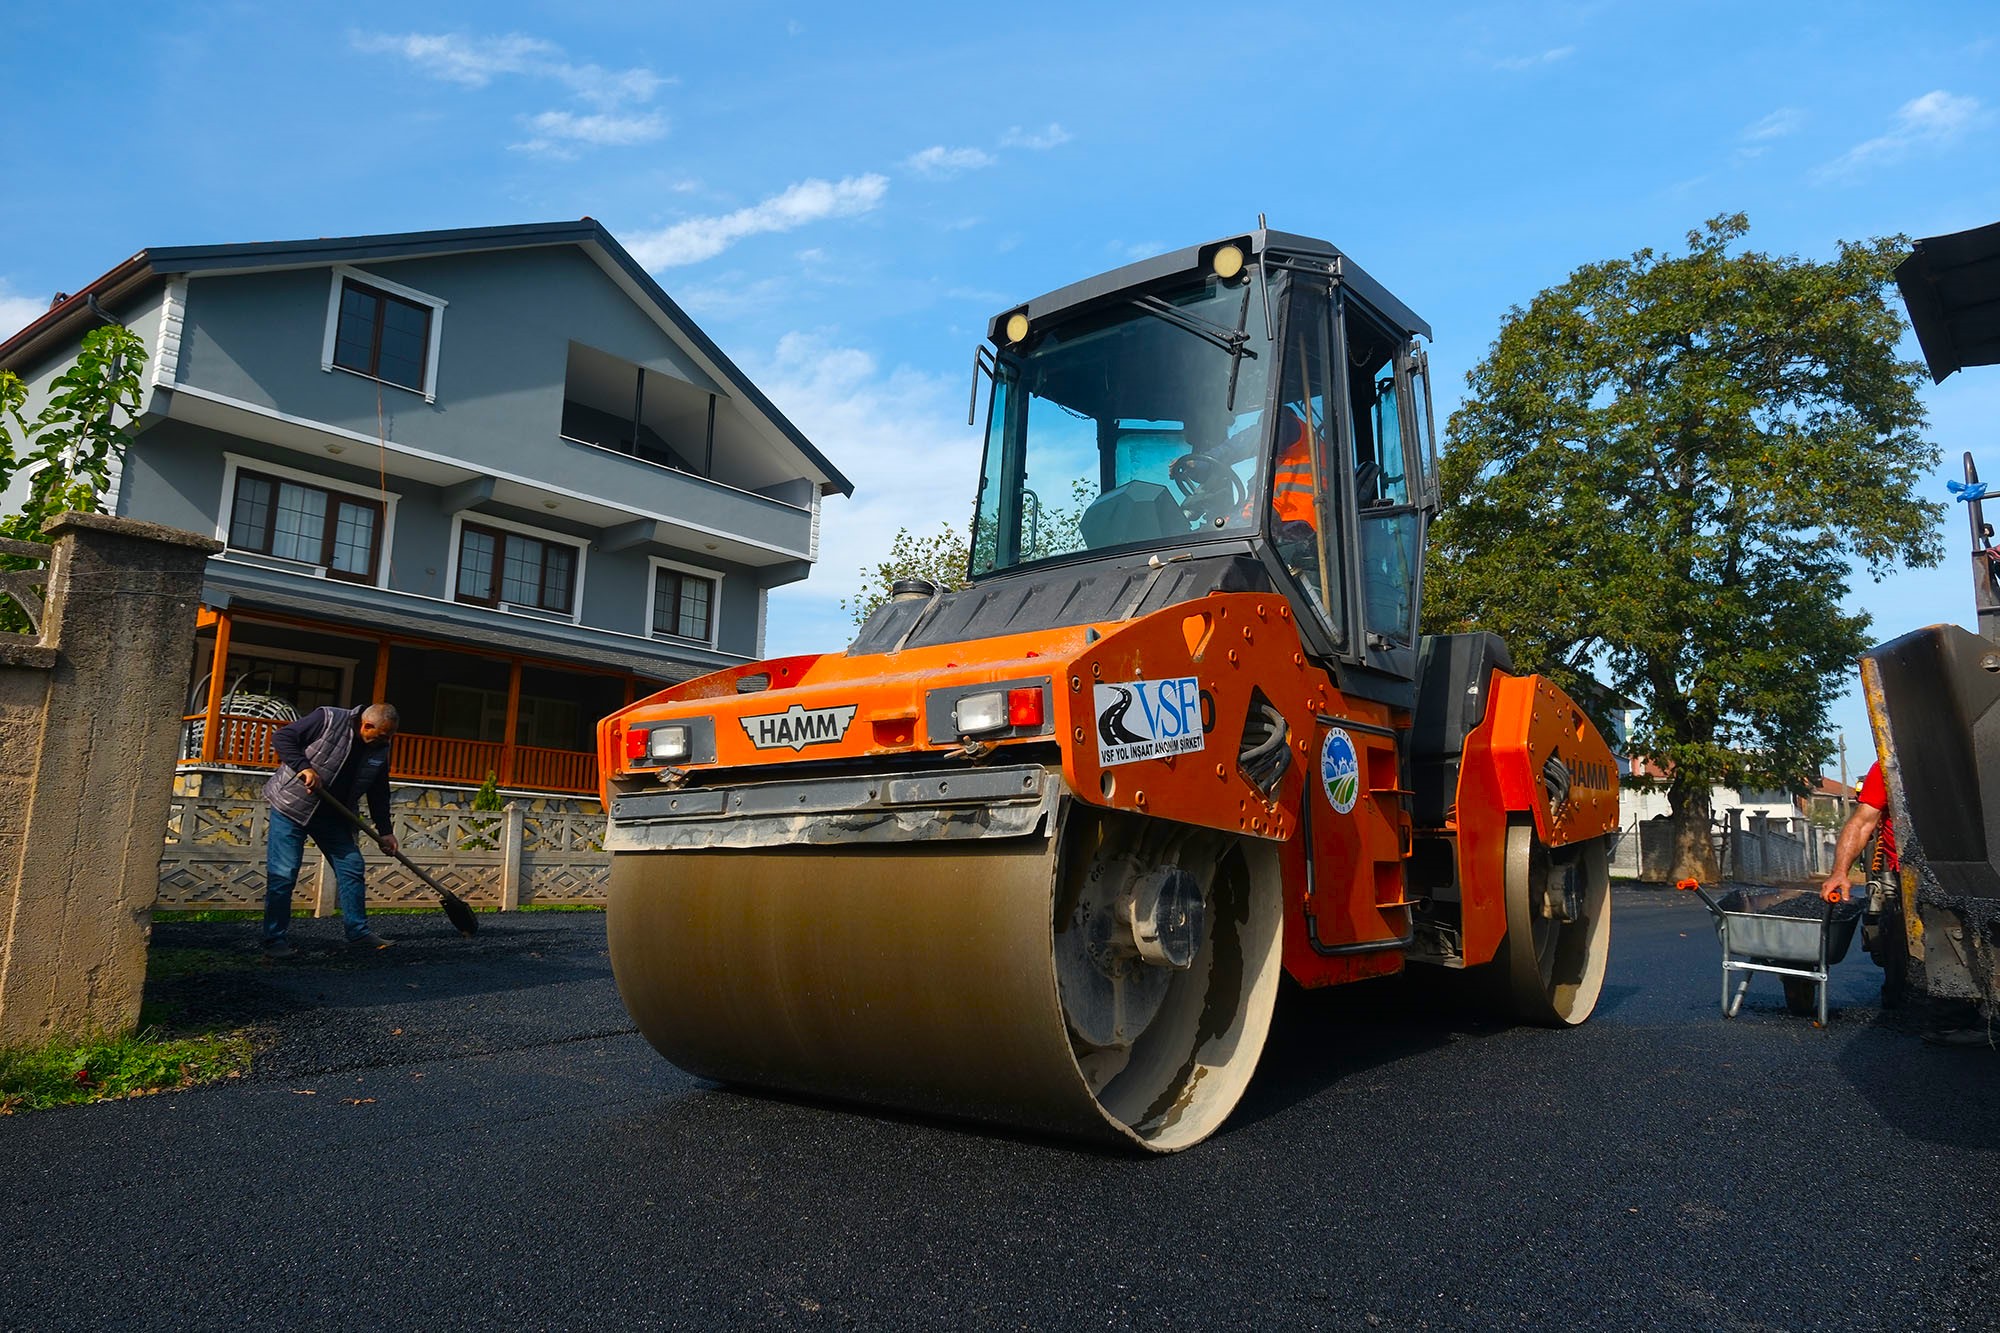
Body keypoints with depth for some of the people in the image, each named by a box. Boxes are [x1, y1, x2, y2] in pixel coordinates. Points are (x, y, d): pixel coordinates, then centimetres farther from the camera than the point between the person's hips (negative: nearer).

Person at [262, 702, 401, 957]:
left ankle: (358, 933, 12)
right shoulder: (327, 720, -19)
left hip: (333, 816, 6)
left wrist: (385, 831, 6)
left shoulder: (380, 749, -1)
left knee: (353, 868, 4)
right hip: (291, 806, -6)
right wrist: (305, 767, -28)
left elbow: (379, 792, 8)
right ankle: (275, 941, 3)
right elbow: (282, 738, -16)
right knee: (282, 874, -6)